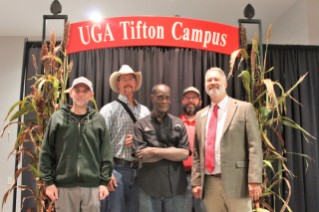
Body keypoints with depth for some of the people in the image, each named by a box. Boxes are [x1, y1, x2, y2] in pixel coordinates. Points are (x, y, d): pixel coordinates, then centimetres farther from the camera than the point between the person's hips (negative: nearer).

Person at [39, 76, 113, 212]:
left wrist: (104, 182, 1)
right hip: (64, 186, -1)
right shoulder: (58, 118, 3)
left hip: (92, 186, 1)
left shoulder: (98, 120, 6)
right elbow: (46, 153, 3)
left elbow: (106, 154, 6)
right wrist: (48, 182, -1)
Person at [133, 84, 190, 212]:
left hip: (175, 186, 2)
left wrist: (154, 151, -11)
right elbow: (141, 156, -8)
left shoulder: (179, 124, 7)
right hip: (149, 187, -2)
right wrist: (173, 151, -8)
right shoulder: (141, 125, 1)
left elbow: (184, 153, -3)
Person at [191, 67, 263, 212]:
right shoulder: (200, 115, 15)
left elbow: (254, 146, -5)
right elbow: (197, 152, 15)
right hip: (209, 184, 4)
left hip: (236, 182, -4)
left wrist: (254, 180, -13)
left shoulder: (244, 109, 2)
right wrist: (196, 181, 8)